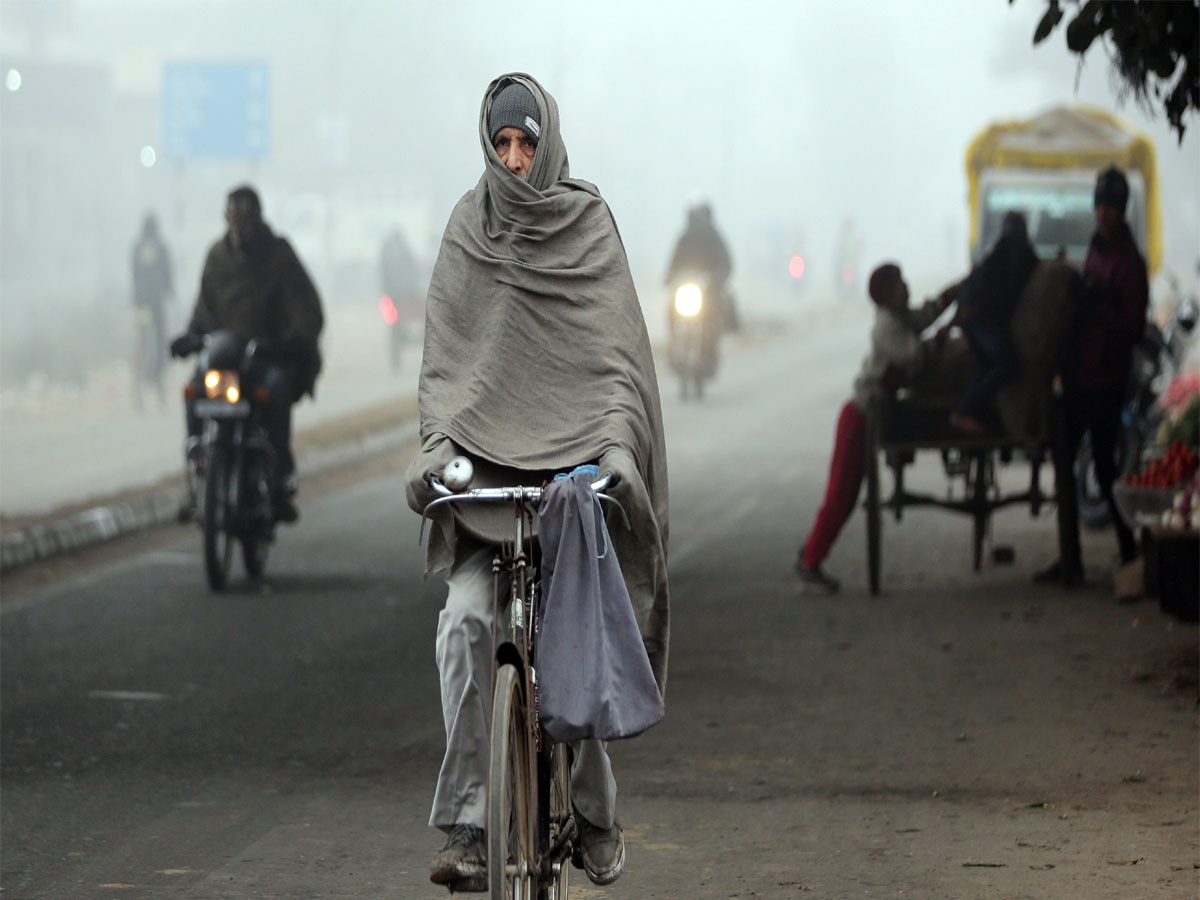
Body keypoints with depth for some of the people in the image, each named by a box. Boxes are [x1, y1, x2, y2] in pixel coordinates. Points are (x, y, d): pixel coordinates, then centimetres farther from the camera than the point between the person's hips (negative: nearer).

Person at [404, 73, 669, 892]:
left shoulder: (591, 226, 4)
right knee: (467, 621, -18)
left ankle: (596, 815, 12)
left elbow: (617, 348, -2)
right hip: (485, 462, 1)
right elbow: (446, 349, 4)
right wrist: (439, 441, -11)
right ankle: (470, 828, -19)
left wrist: (616, 444, -16)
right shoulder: (469, 229, 8)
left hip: (576, 462, -1)